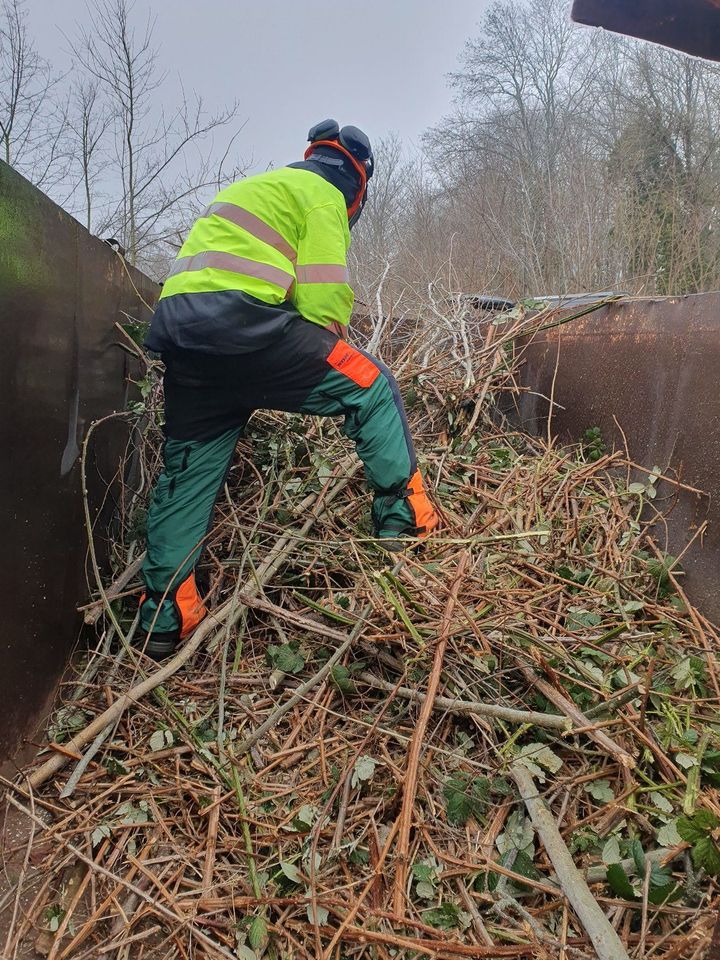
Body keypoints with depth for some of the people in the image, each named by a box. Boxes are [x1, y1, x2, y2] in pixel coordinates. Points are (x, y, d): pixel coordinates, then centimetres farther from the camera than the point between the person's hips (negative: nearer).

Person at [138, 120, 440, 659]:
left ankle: (164, 619, 17)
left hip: (178, 329, 9)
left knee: (188, 471, 13)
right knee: (372, 387, 3)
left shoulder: (258, 187, 34)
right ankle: (407, 525, 2)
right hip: (241, 322, -8)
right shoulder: (324, 195, 7)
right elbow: (324, 299, -6)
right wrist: (328, 356, 13)